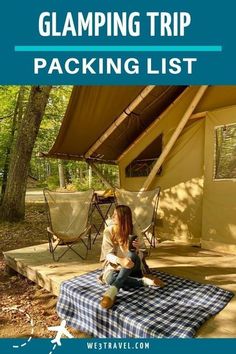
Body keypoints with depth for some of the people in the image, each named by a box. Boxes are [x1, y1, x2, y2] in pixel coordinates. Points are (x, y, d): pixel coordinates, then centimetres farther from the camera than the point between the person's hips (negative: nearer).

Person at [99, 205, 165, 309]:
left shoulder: (134, 230, -4)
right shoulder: (109, 231, -6)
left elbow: (143, 253, -1)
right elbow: (108, 254, -15)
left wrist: (137, 248, -27)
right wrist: (120, 260, -37)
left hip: (131, 267, 0)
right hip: (114, 266, 0)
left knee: (132, 255, -37)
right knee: (110, 278, -38)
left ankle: (113, 290, -48)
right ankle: (144, 280, -27)